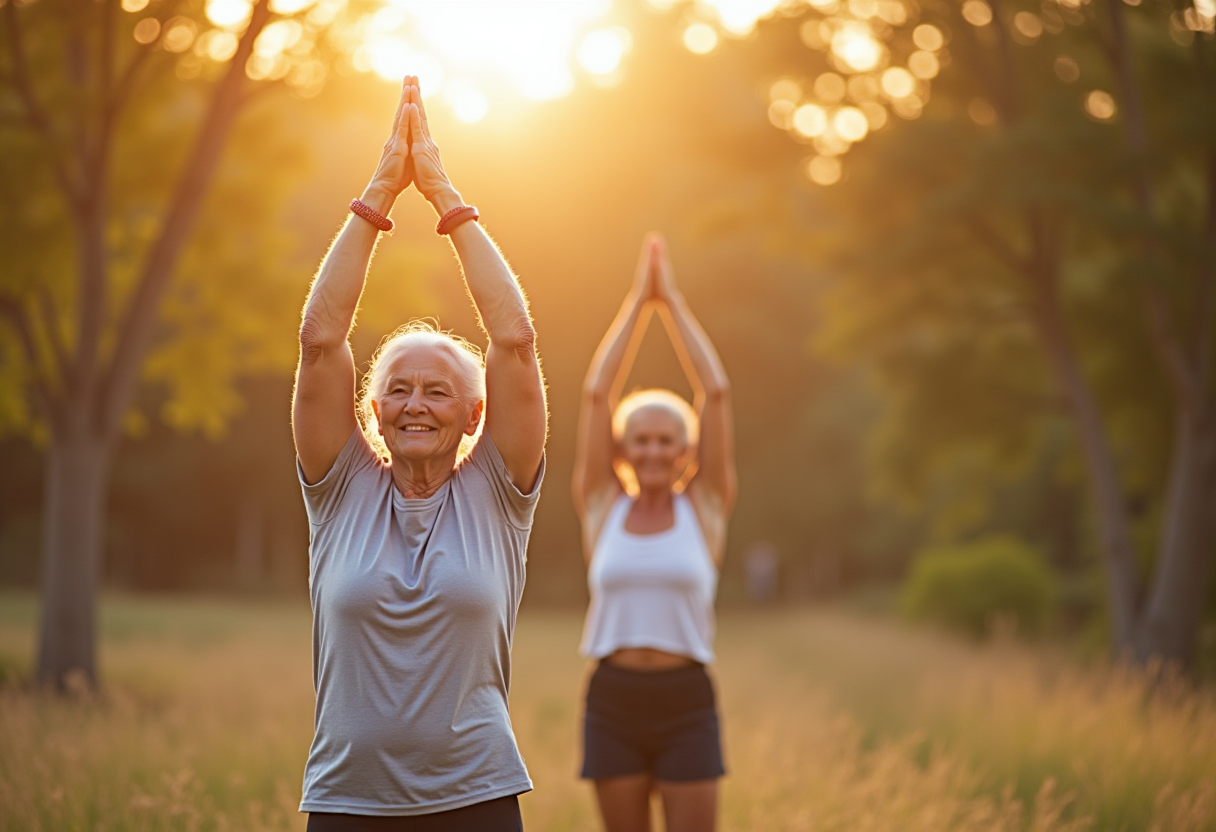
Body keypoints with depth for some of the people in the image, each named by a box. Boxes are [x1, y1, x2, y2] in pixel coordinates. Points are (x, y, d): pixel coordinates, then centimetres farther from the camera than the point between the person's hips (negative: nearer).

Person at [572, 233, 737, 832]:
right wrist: (638, 301, 1)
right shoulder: (602, 507, 4)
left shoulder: (704, 508, 2)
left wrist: (671, 300, 1)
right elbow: (596, 395, 0)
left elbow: (717, 394, -2)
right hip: (612, 700, 1)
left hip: (686, 703, -1)